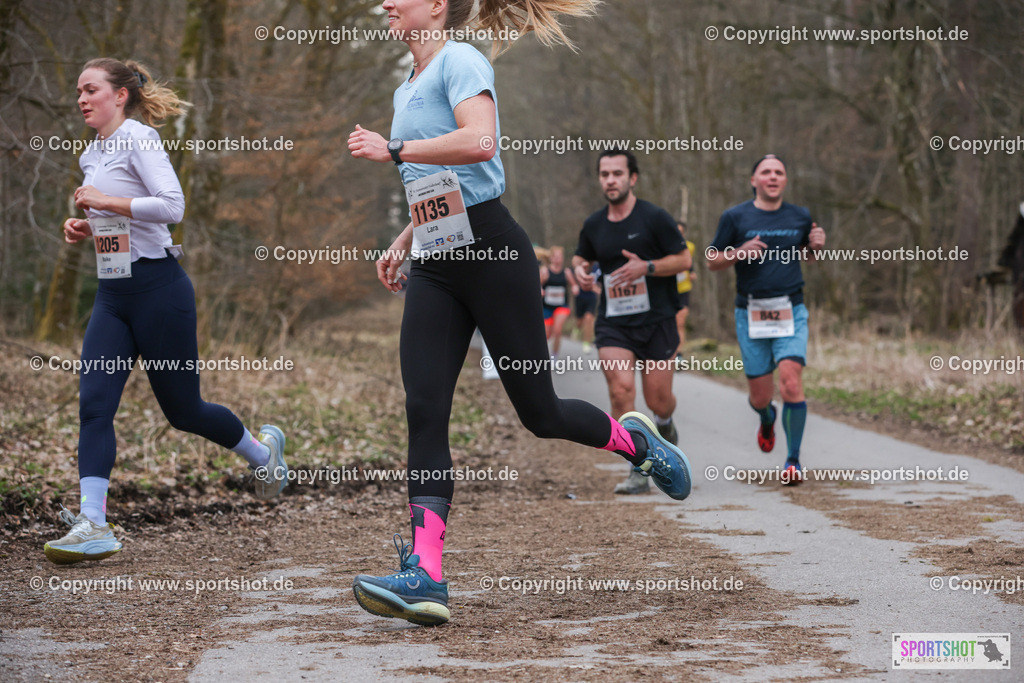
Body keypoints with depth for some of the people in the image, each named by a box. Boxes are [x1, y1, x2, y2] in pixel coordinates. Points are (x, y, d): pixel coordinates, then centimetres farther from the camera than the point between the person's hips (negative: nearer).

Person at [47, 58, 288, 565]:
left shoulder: (139, 139, -10)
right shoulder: (91, 156, 16)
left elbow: (172, 205, -22)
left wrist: (104, 201, -19)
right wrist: (85, 227, 9)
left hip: (157, 287, -8)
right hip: (112, 294, 8)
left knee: (183, 409, 3)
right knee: (93, 403, -9)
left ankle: (261, 450, 31)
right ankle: (93, 525, -14)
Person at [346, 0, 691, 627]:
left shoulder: (459, 60, -8)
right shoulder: (409, 88, 20)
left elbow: (478, 141, -28)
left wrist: (393, 149, -21)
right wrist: (403, 241, 20)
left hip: (492, 251, -8)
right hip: (435, 269, 8)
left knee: (539, 411, 0)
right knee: (424, 412, -9)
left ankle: (635, 439, 31)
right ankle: (424, 578, -16)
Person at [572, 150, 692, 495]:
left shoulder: (655, 218, -6)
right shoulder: (593, 224, 6)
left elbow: (684, 259, -3)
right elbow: (581, 257, 24)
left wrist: (646, 267, -19)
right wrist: (580, 271, -1)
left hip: (656, 322, -2)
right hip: (612, 324, 2)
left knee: (658, 400, 2)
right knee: (621, 389, -19)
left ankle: (664, 424, 42)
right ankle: (639, 472, -12)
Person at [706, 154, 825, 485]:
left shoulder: (800, 217, 7)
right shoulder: (735, 217, 0)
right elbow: (712, 260, 5)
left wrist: (816, 245, 0)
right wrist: (740, 252, -14)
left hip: (791, 312, 0)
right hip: (751, 314, 0)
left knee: (791, 382, -19)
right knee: (760, 397, 3)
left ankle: (793, 460, -4)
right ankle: (767, 418, 43)